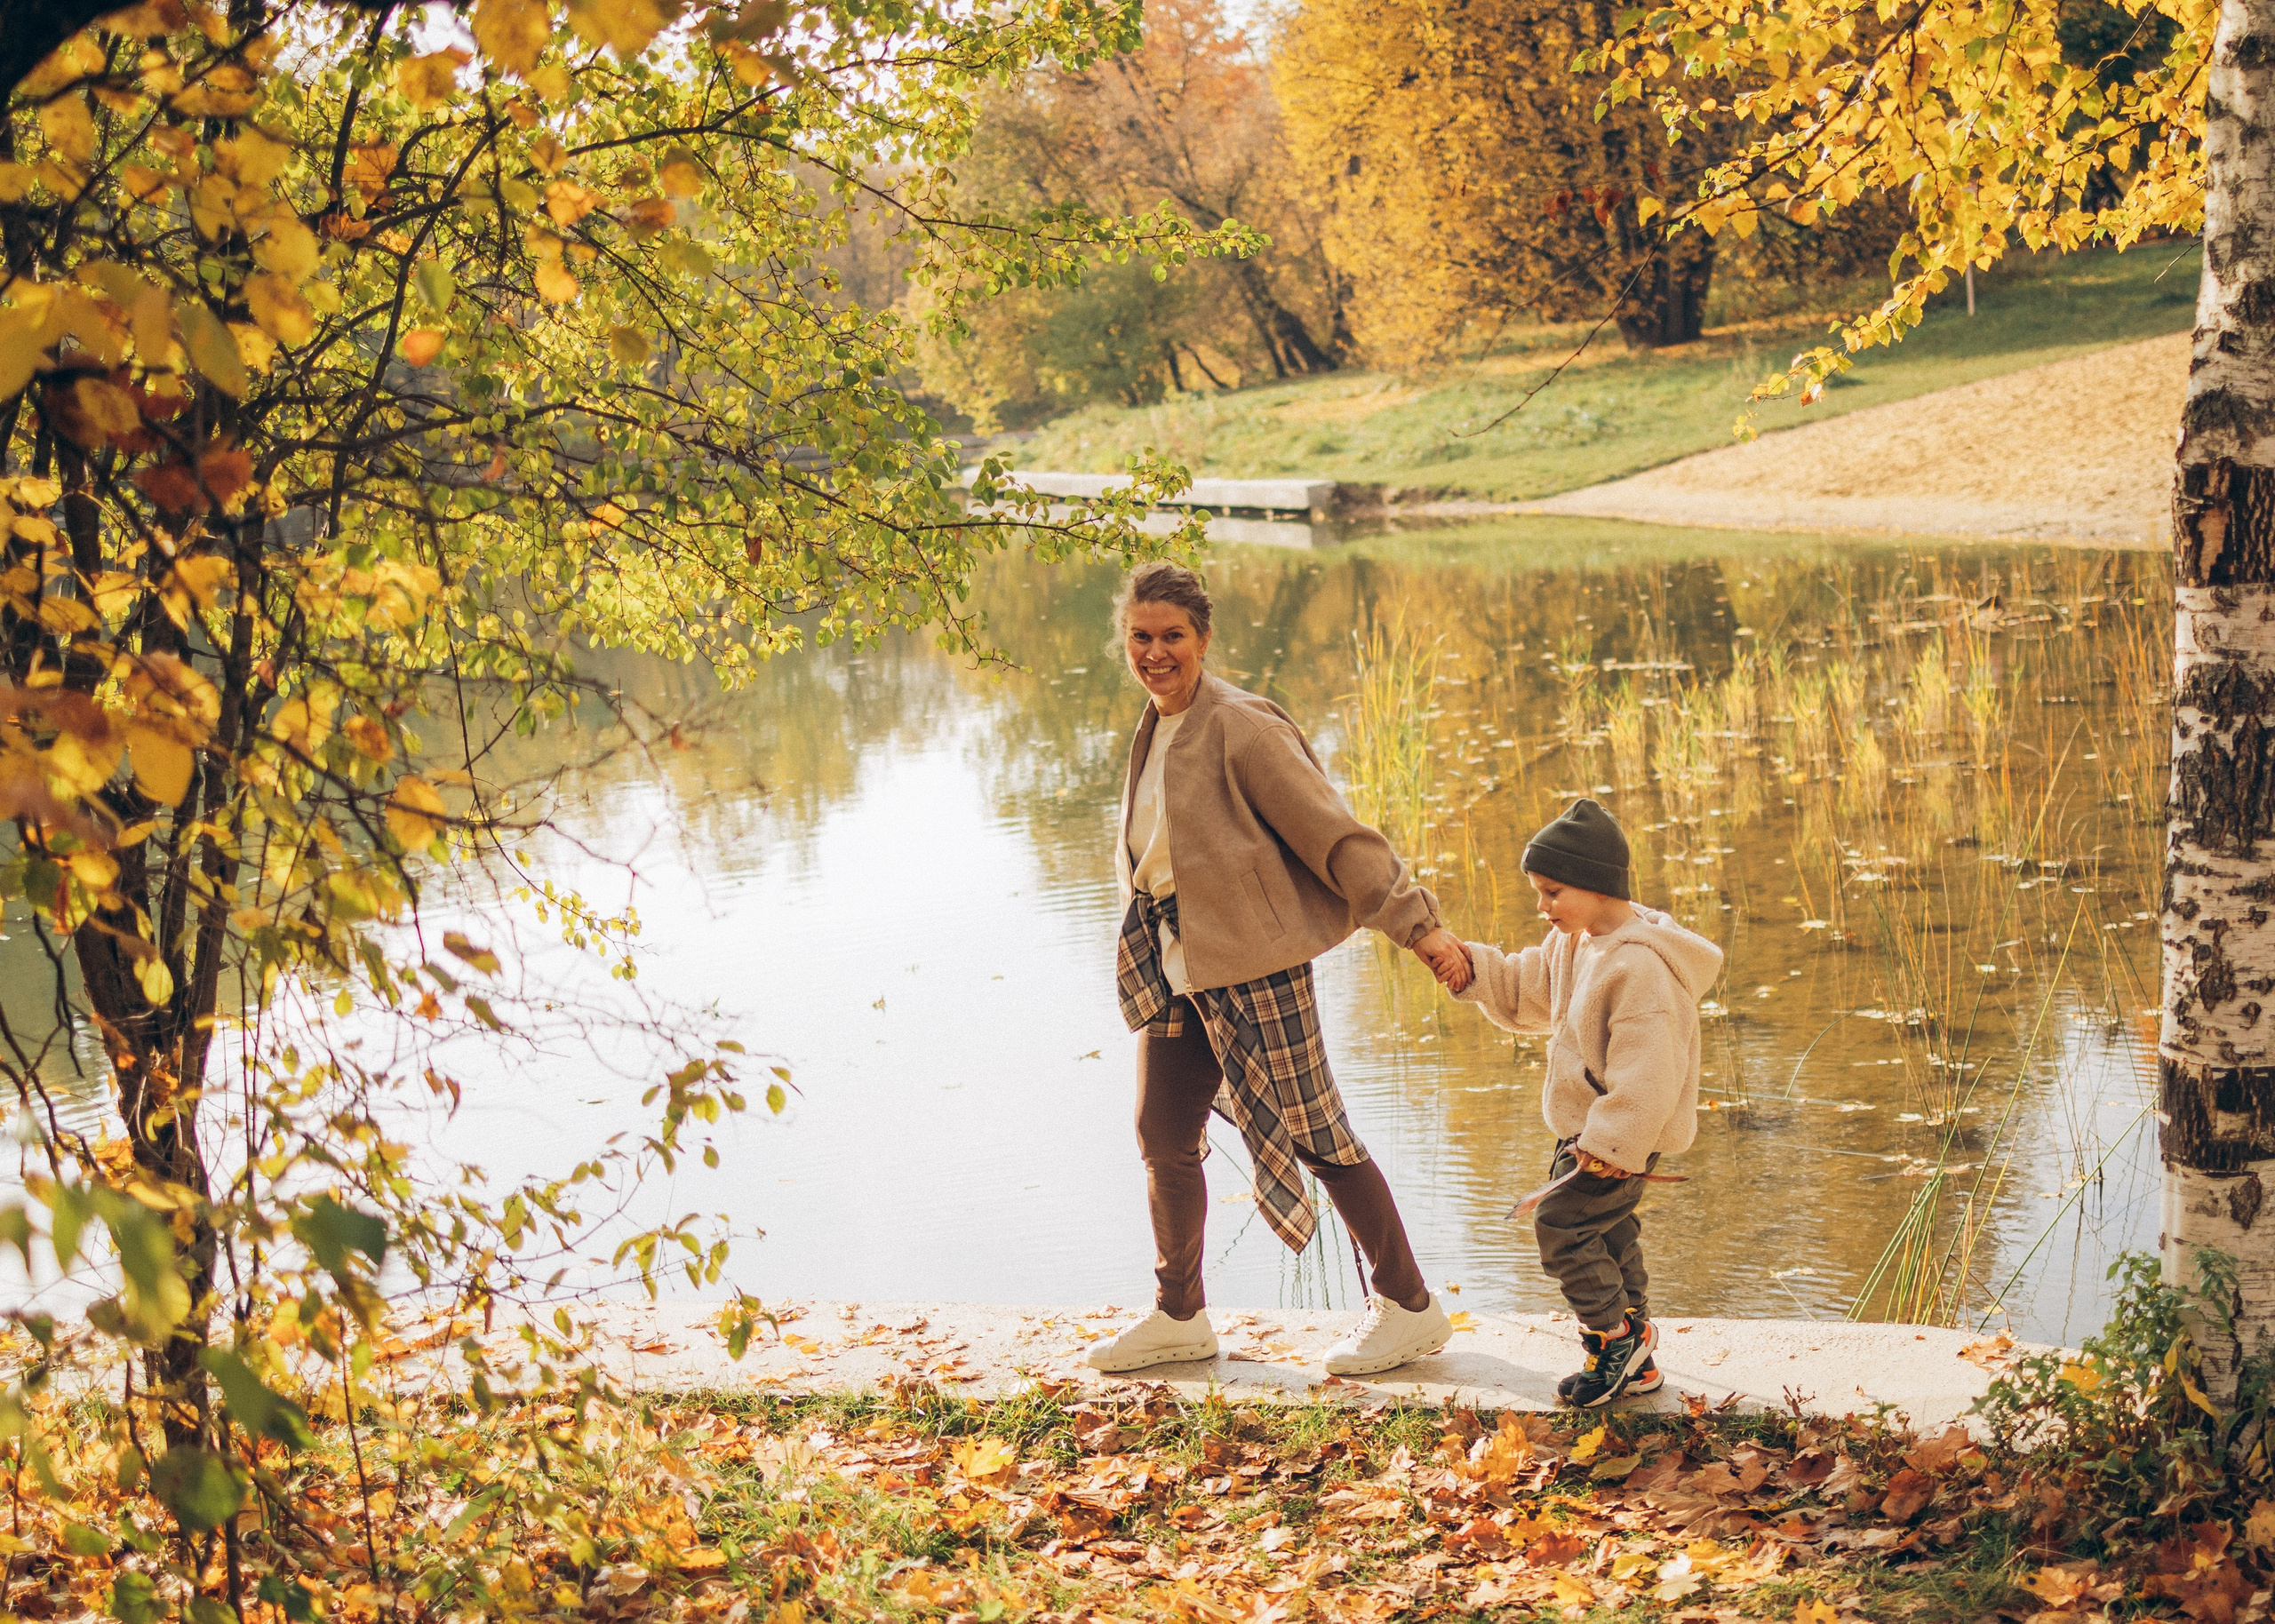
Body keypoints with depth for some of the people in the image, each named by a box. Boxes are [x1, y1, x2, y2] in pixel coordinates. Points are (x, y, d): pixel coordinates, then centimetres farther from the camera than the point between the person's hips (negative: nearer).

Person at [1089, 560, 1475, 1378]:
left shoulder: (1240, 727, -15)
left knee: (1315, 1135, -2)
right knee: (1163, 1139, 10)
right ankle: (1177, 1317, 26)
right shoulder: (1155, 732, 11)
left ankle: (1410, 1307, 11)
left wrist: (1416, 923, -17)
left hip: (1252, 961, -8)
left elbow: (1335, 833, -16)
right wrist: (1144, 941, 20)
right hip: (1176, 964, 8)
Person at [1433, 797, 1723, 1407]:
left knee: (1561, 1224, -10)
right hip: (1592, 1126, 11)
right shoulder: (1575, 942, 7)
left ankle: (1614, 1337, 4)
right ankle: (1635, 1358, 29)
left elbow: (1646, 1066, -29)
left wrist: (1614, 1141, -29)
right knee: (1608, 1231, 18)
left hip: (1627, 1133, -11)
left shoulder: (1639, 964, -25)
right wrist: (1473, 972, 1)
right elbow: (1527, 992, 19)